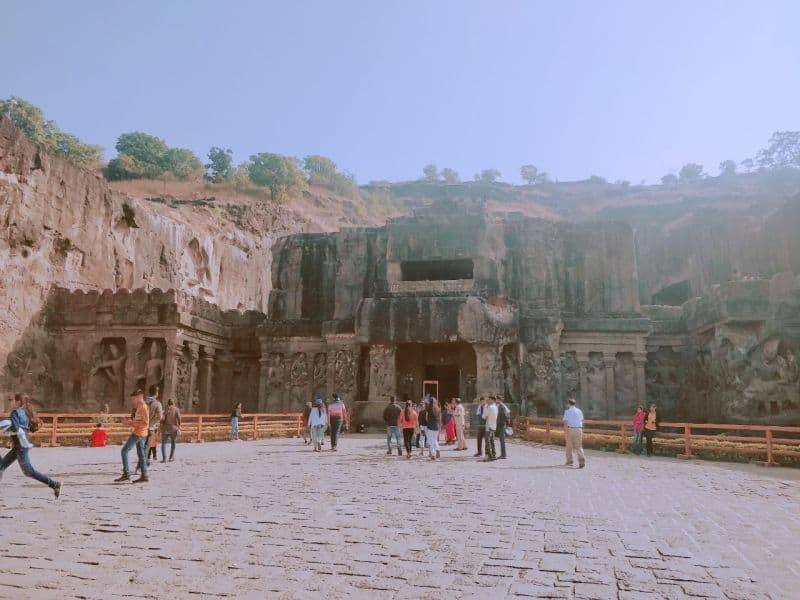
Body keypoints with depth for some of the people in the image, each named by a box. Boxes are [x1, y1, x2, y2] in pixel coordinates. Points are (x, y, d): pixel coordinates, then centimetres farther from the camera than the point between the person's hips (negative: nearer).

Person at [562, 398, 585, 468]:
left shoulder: (567, 412, -5)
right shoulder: (579, 411, 8)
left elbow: (565, 423, -13)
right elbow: (581, 421, 13)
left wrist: (565, 433, -13)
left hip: (570, 430, -3)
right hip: (579, 430, 3)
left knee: (569, 446, 14)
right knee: (578, 447, 3)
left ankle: (569, 461, 24)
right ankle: (581, 461, -19)